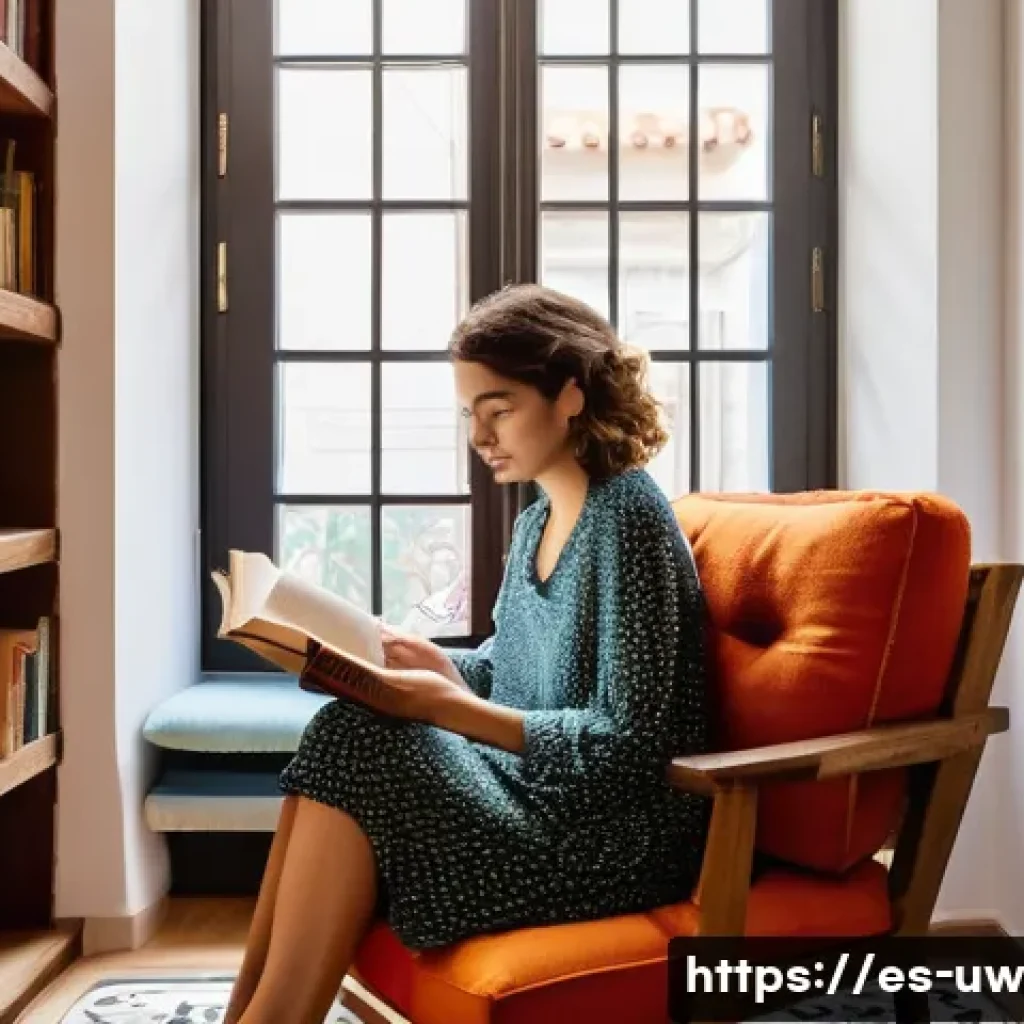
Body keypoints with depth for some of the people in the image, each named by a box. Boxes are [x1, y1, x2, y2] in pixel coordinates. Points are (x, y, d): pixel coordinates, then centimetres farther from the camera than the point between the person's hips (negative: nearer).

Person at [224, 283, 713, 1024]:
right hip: (536, 794, 8)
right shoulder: (537, 521, 10)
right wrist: (438, 665, -3)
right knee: (345, 741, -12)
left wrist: (451, 710, -23)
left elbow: (626, 746, -19)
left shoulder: (629, 514, -15)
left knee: (359, 751, -20)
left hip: (614, 834, -8)